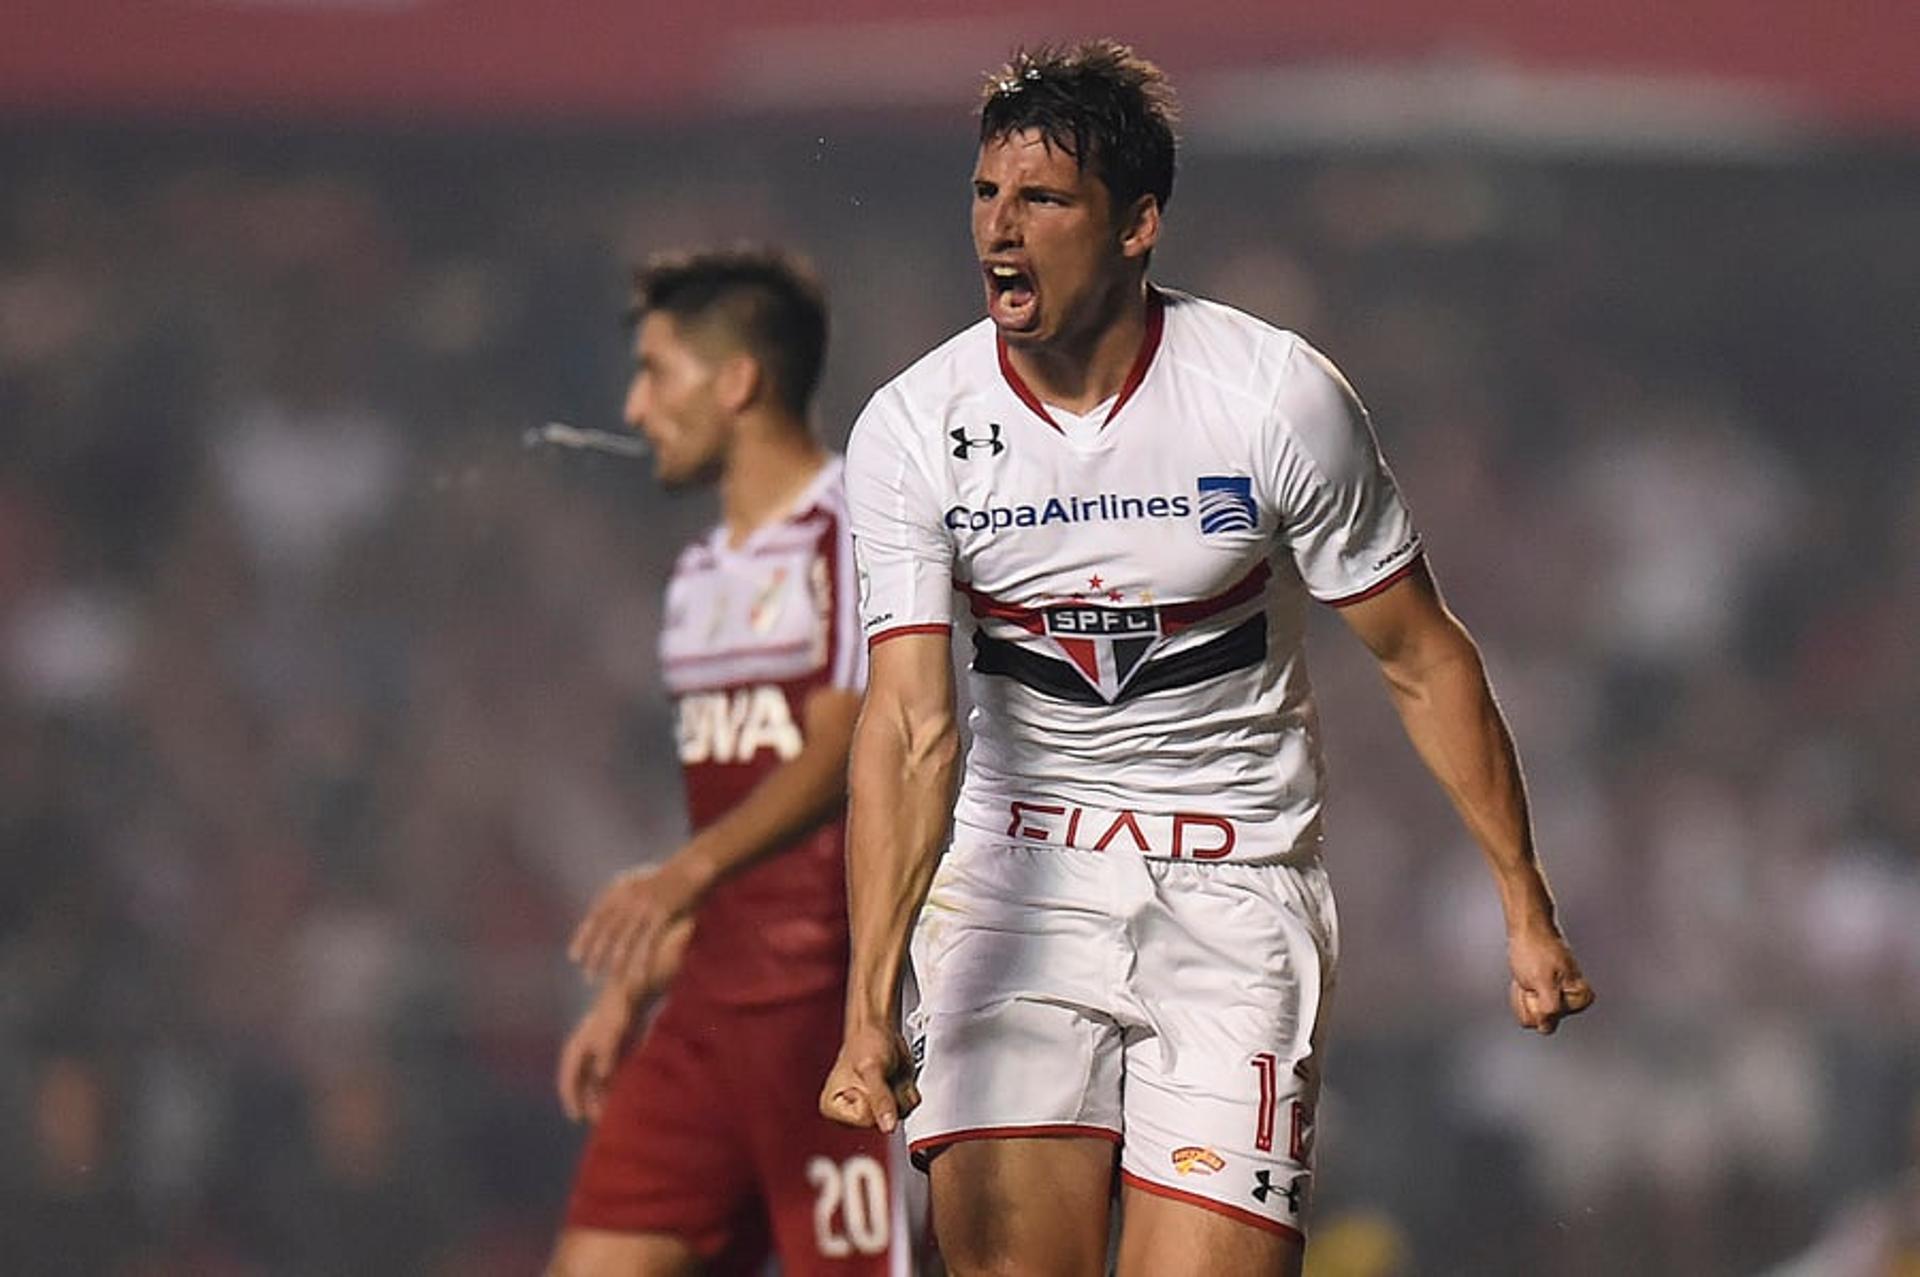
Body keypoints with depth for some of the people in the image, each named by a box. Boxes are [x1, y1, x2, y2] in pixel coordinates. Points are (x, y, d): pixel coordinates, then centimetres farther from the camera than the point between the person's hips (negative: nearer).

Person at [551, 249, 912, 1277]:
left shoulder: (860, 533, -8)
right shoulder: (702, 575, 20)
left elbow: (840, 750, -20)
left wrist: (688, 874, -34)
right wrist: (632, 990, 22)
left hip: (841, 998, -8)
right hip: (715, 998, 8)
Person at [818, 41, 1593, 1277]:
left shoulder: (1280, 396, -12)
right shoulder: (912, 430, -9)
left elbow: (1424, 661, 0)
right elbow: (910, 725, -17)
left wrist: (1527, 906, 1)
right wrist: (871, 1002, -30)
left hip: (1237, 889, -1)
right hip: (1016, 878, 1)